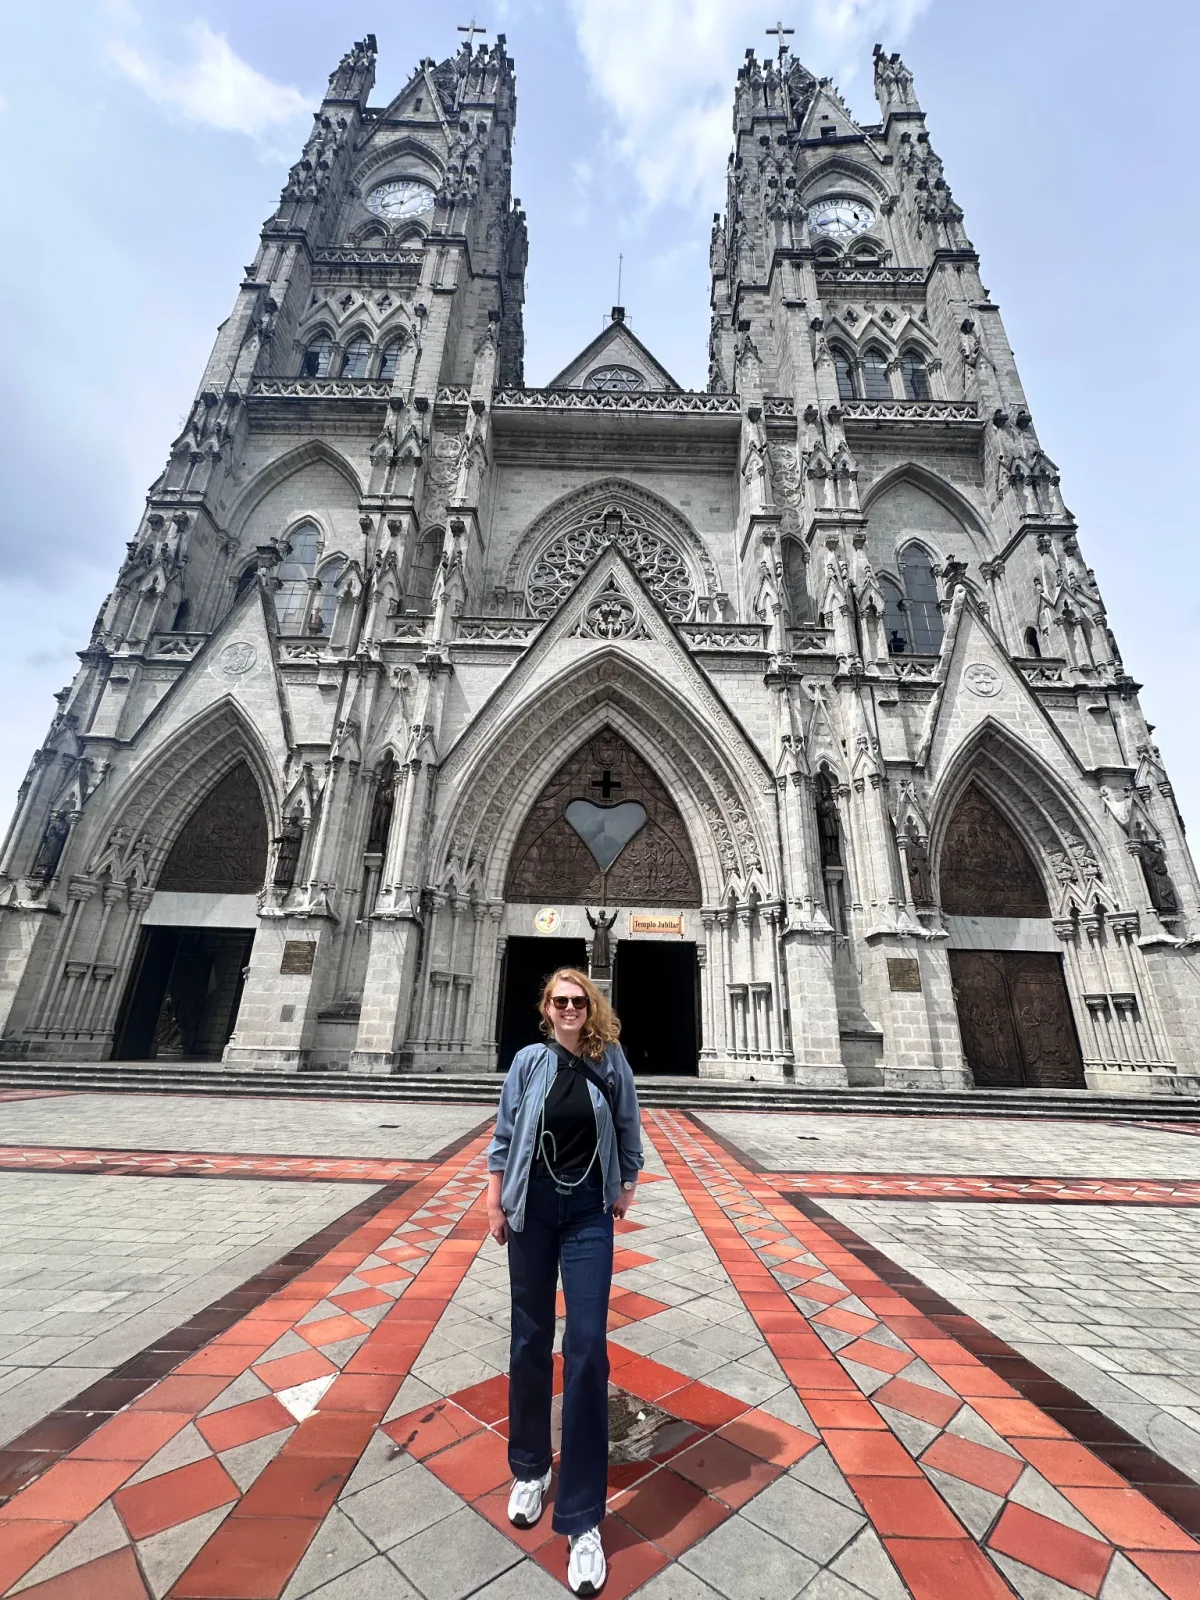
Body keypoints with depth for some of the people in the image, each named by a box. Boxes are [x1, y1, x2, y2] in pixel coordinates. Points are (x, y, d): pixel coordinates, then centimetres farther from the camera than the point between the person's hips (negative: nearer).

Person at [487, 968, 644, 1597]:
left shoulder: (611, 1062, -7)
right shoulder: (528, 1061, -8)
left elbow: (628, 1127, 6)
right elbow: (504, 1135, -1)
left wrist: (627, 1184, 11)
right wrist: (494, 1203, 1)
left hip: (589, 1214, 0)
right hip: (532, 1209, 1)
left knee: (587, 1349, -2)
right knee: (530, 1341, 15)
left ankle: (583, 1519, 14)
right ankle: (529, 1468, 39)